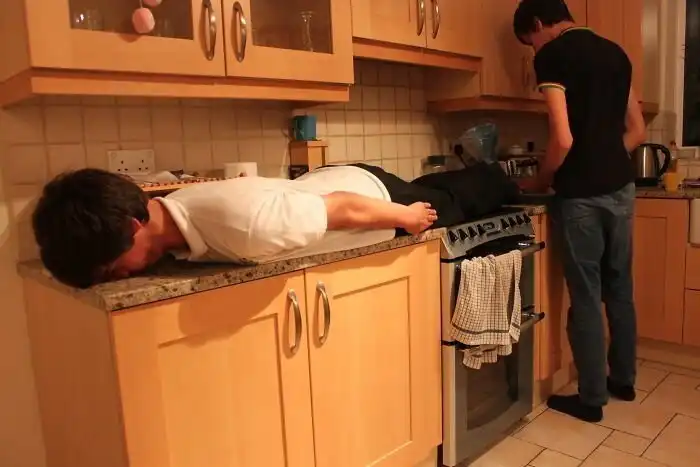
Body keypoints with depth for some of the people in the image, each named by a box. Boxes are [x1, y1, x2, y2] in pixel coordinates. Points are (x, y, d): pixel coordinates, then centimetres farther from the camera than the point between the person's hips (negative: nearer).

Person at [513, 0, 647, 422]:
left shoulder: (552, 55, -9)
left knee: (586, 296, 2)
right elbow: (637, 131, 15)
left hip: (582, 194, -7)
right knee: (620, 289, 17)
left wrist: (540, 182, -1)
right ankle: (623, 380, 32)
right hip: (621, 187, 7)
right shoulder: (615, 52, 14)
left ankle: (592, 397, 15)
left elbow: (564, 139, -17)